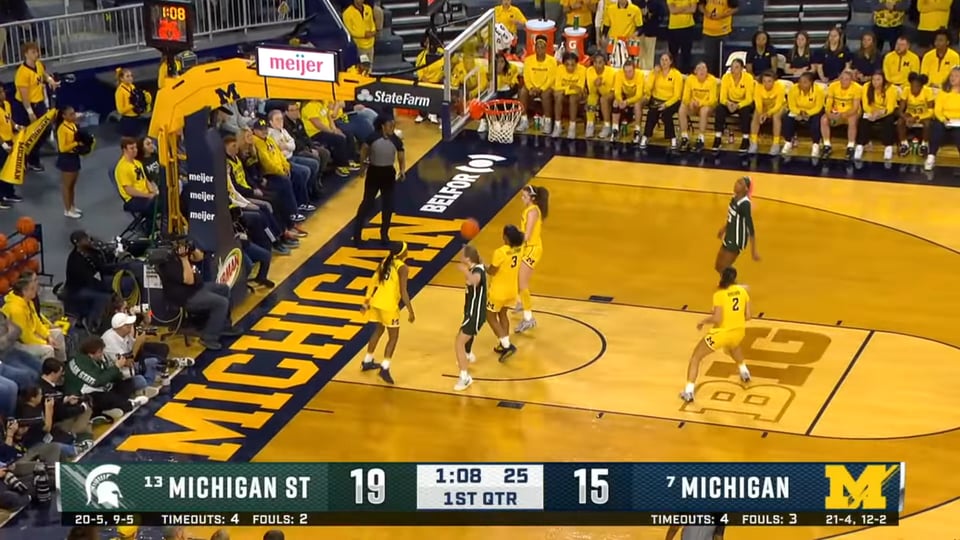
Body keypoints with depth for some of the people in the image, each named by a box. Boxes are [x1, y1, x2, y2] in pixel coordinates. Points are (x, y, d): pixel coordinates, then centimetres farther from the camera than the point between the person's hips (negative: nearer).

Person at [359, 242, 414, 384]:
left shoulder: (384, 262, 9)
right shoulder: (403, 268, -11)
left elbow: (373, 283, 11)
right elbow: (403, 292, -17)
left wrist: (366, 302, 18)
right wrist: (410, 311, -11)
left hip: (376, 302, 7)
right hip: (388, 306, -7)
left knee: (378, 330, 27)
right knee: (393, 337, 5)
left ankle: (367, 362, 36)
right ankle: (385, 369, -7)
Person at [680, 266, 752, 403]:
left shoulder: (719, 294, -14)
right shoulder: (742, 291, 1)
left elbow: (717, 319, -20)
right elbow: (748, 316, 3)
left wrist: (703, 322, -3)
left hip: (722, 332, -5)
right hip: (739, 331, 6)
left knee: (696, 357, 8)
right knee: (733, 346, 44)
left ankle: (688, 392, -1)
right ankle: (744, 373, 54)